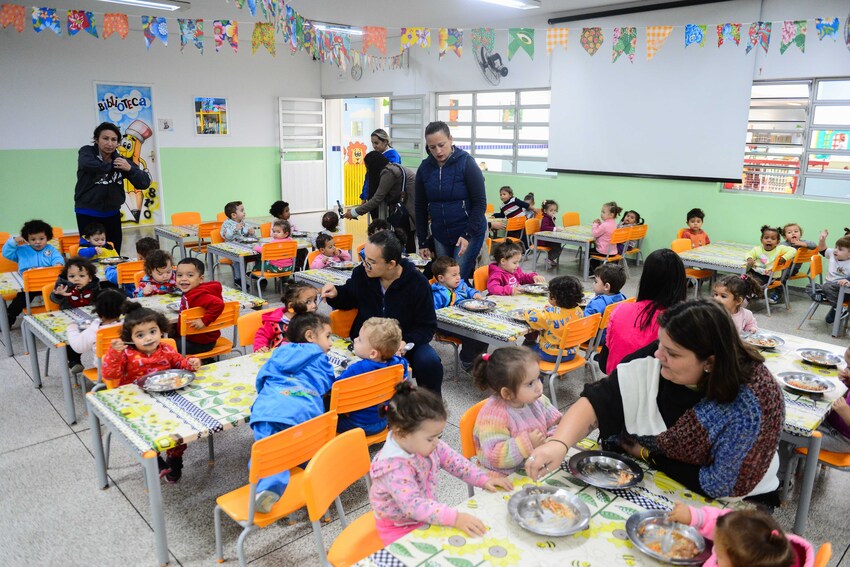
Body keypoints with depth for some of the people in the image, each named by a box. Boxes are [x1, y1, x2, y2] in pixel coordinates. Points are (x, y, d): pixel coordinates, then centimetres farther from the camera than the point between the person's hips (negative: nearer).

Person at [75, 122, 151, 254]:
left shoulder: (121, 161, 2)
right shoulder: (86, 152, -3)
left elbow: (144, 183, -3)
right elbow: (88, 164, -28)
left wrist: (130, 169, -19)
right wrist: (112, 166, -16)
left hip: (112, 213, 3)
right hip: (87, 214, -3)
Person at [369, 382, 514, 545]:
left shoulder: (427, 444, -11)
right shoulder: (393, 467, -34)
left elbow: (454, 461, 2)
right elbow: (413, 506, -40)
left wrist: (484, 480, -6)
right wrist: (454, 518, -47)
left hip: (426, 517, 7)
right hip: (400, 530, -7)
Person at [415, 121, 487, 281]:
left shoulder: (466, 163, -12)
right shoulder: (424, 168, 0)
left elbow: (480, 202, -12)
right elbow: (420, 207, 7)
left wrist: (468, 234, -19)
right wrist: (422, 242, 6)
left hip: (469, 233, -4)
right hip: (440, 235, 4)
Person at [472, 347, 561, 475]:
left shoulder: (538, 401, -2)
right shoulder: (493, 415, -24)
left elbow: (556, 424, 12)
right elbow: (494, 456, -28)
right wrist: (527, 443, -30)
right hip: (505, 478, -7)